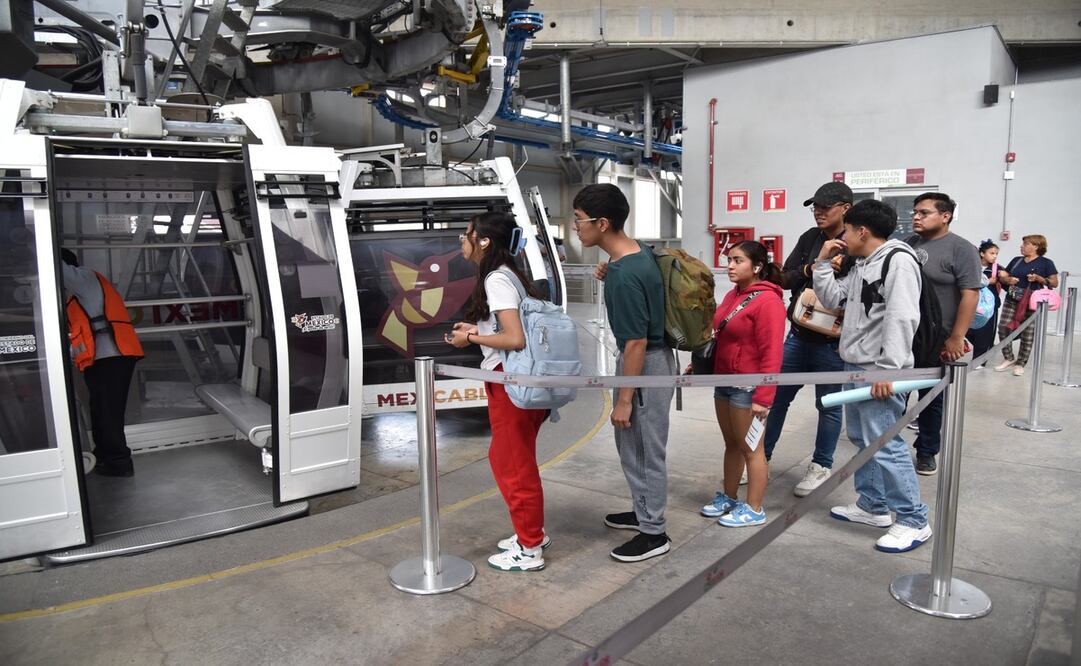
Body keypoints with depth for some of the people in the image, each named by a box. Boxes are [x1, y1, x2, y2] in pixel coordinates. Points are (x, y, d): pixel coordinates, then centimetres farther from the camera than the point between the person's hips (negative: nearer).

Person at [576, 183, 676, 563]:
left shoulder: (625, 275, -28)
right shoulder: (637, 250, 2)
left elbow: (636, 343, -25)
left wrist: (624, 400, -18)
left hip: (647, 365, -10)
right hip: (640, 359, 10)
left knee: (646, 450, 5)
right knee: (630, 444, 22)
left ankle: (654, 533, 21)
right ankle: (642, 510, 38)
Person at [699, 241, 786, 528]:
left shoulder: (767, 301, -16)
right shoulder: (732, 295, 9)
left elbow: (772, 353, -20)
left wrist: (763, 397, -22)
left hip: (747, 387, -8)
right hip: (723, 381, 8)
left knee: (750, 448, 5)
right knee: (731, 444, 19)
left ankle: (754, 509, 18)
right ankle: (728, 498, 33)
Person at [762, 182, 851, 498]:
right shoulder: (809, 238, 7)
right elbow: (785, 278, 4)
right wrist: (809, 270, -13)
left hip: (832, 341, -5)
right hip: (799, 334, 5)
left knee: (828, 406, 9)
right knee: (776, 396, 11)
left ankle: (821, 466, 25)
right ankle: (761, 457, 25)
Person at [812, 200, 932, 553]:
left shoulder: (898, 261, -13)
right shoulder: (860, 266, 17)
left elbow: (901, 319, -21)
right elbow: (831, 298, 19)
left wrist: (887, 369, -25)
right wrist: (823, 262, 11)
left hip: (879, 373, -10)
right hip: (854, 367, 10)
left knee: (884, 444, -9)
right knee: (862, 439, 16)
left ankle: (913, 521, 3)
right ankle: (872, 506, 29)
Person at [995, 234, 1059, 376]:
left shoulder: (1046, 263, -1)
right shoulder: (1016, 260, 13)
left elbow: (1055, 283, -3)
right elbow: (1003, 277, 16)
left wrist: (1038, 278, -18)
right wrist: (1008, 280, -7)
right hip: (1011, 301, 4)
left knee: (1027, 335, 1)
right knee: (1003, 329, -4)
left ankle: (1020, 364, 12)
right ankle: (1008, 359, 13)